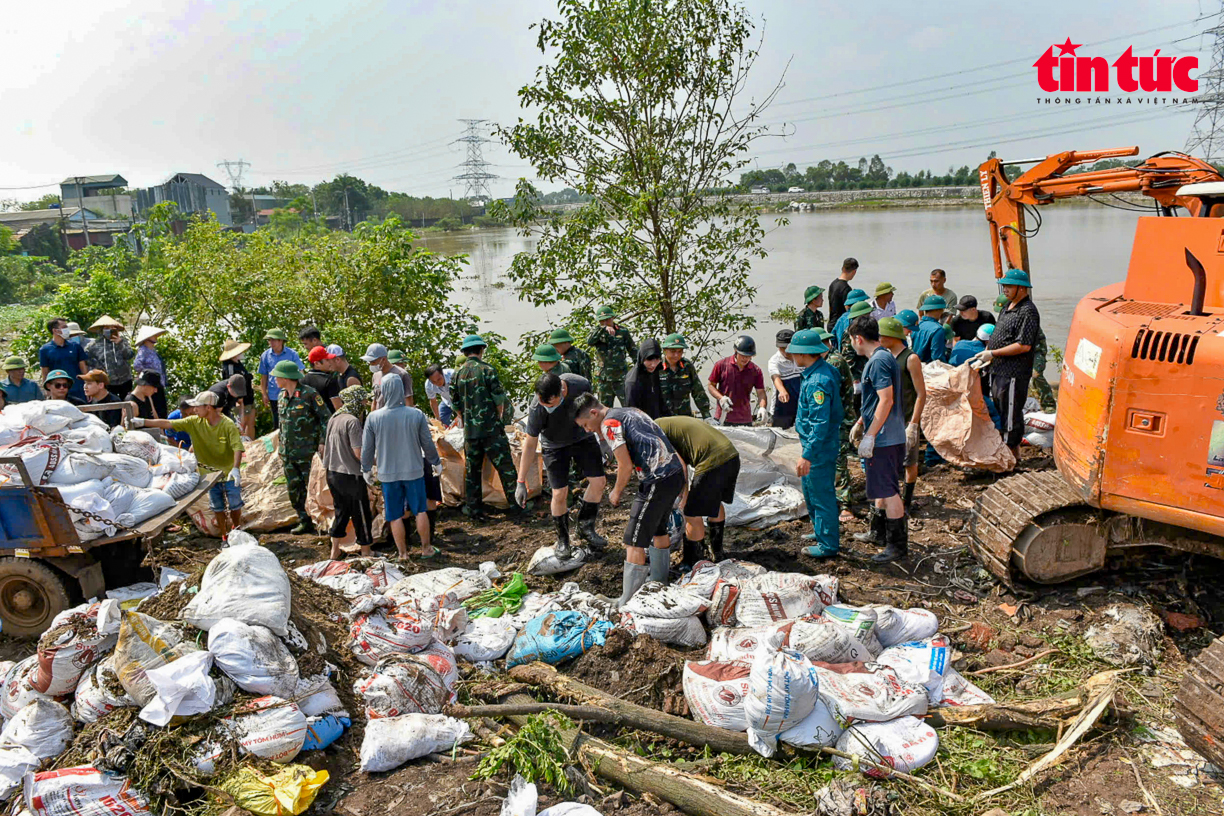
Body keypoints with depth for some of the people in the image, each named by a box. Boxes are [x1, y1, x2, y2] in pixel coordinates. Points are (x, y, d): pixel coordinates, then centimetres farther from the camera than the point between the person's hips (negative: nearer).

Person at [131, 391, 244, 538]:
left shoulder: (228, 425, -21)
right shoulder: (195, 422, -7)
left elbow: (237, 447, -30)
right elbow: (169, 424, -7)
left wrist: (235, 468, -43)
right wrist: (143, 422, -13)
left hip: (229, 473, -4)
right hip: (210, 473, 4)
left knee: (235, 506, 7)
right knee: (217, 508, 11)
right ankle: (225, 537, 26)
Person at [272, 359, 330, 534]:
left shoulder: (309, 394, -12)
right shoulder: (281, 396, 10)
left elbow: (326, 418, -10)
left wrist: (323, 442, -17)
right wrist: (281, 448, 18)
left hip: (307, 451, -7)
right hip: (288, 453, 7)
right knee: (293, 489, 10)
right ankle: (305, 522, 21)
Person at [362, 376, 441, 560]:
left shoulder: (373, 417, -11)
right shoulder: (416, 415, -11)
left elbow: (367, 448, -2)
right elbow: (428, 443, -2)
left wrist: (366, 469, 15)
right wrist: (436, 462, 15)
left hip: (388, 474, 0)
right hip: (414, 471, 0)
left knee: (395, 516, 10)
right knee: (420, 510, 15)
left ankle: (403, 554, 18)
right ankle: (427, 549, 25)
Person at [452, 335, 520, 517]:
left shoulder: (457, 374, 6)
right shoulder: (486, 369, -8)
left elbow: (456, 404, 11)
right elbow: (499, 398, -7)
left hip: (469, 429, 4)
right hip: (491, 427, -4)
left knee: (471, 469, 10)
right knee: (504, 465, 2)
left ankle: (473, 507, 15)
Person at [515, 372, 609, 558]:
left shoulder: (582, 385, -29)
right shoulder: (537, 409, -35)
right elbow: (530, 445, -23)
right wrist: (521, 482, -21)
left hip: (582, 437, 3)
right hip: (555, 446, -3)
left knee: (598, 481, -5)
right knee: (560, 493, -7)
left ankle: (585, 527, 15)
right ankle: (562, 539, 14)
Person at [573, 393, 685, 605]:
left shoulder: (609, 424, -6)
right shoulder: (631, 411, 20)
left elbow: (626, 466, -10)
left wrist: (616, 492, 4)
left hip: (658, 481, -10)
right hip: (676, 473, 10)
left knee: (634, 543, -3)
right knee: (658, 530, 27)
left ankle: (628, 603, 0)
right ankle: (659, 582, 42)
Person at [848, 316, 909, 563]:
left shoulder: (879, 361, -18)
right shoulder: (881, 357, 14)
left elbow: (886, 400, -25)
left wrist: (870, 436, -24)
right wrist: (860, 423, 32)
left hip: (884, 438, -10)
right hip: (887, 437, 10)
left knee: (887, 490, -4)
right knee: (882, 488, 20)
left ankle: (898, 545, 3)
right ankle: (879, 532, 33)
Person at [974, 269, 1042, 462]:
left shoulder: (1028, 311, -16)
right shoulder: (1008, 307, 15)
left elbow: (1024, 345, -22)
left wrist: (993, 353, -18)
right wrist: (985, 357, 14)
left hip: (1014, 373, -10)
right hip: (998, 370, 10)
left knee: (1011, 414, -3)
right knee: (1000, 409, 17)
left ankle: (1013, 453, 7)